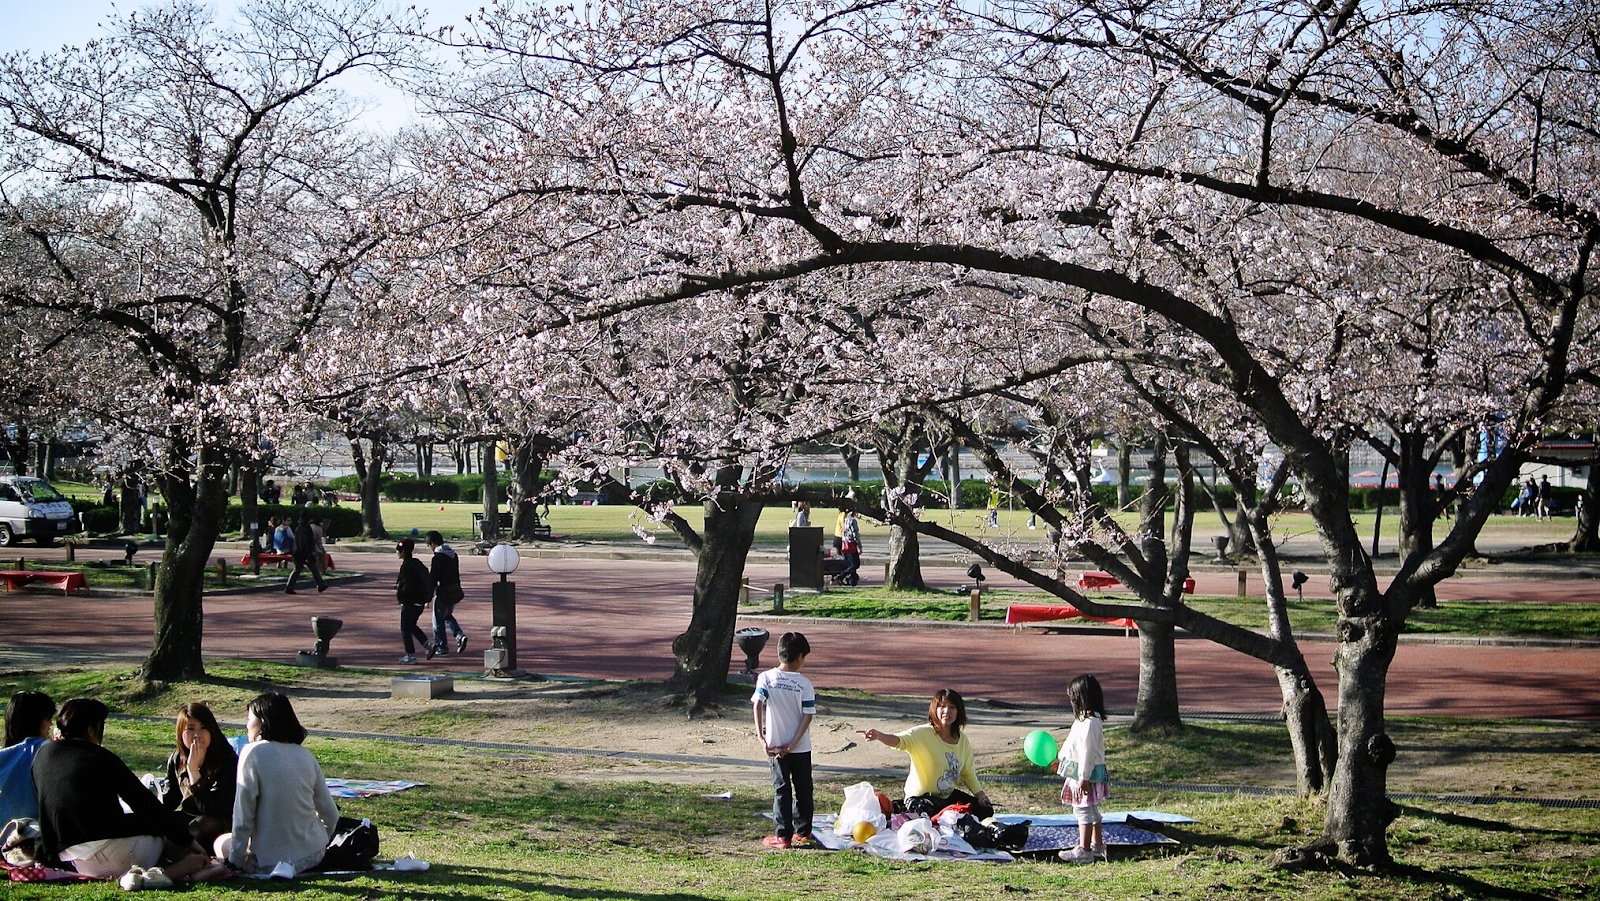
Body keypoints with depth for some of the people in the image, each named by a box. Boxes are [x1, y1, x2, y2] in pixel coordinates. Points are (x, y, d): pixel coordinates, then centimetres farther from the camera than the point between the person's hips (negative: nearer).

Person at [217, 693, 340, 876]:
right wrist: (318, 845, 22)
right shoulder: (306, 755, 2)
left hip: (270, 861, -7)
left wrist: (236, 860, -5)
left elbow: (242, 817, -14)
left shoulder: (253, 753, -13)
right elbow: (330, 814, 5)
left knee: (221, 843, 22)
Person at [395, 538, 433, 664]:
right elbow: (429, 579, 14)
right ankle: (428, 645, 11)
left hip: (410, 603, -9)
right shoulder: (417, 563, 9)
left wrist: (399, 595, -8)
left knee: (405, 629, 3)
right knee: (412, 626, 22)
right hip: (420, 602, 9)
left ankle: (411, 655, 6)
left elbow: (408, 586, -24)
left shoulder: (406, 566, -18)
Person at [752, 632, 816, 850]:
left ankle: (783, 836, 4)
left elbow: (758, 704, -17)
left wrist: (761, 736, -15)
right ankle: (803, 833, 18)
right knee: (803, 790, 13)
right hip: (801, 748, 0)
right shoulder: (804, 683, -6)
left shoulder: (766, 678, -5)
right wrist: (793, 744, -11)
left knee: (782, 791, 5)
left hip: (775, 746, 0)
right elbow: (808, 715, -12)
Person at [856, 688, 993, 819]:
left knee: (985, 810, 1)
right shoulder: (923, 733, -18)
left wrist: (980, 794, 0)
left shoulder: (962, 740, 2)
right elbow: (900, 740, -38)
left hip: (950, 796, 7)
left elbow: (968, 773, 14)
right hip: (921, 799, -7)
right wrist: (879, 736, -59)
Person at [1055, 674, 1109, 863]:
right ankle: (1097, 845, 28)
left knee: (1083, 809, -6)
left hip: (1087, 773, -11)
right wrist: (1060, 758, 35)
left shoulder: (1090, 722, -23)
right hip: (1079, 772, 11)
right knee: (1091, 809, 18)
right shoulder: (1083, 719, 11)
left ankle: (1084, 850, -4)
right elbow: (1071, 743, 25)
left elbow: (1087, 752, -24)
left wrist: (1083, 778, -24)